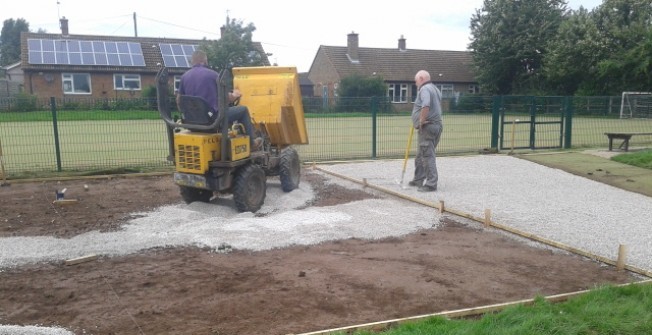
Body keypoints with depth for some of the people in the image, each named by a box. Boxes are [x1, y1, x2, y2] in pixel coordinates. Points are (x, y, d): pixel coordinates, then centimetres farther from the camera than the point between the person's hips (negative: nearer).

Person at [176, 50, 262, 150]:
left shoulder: (184, 77, 4)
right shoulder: (212, 74, -9)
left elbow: (179, 101, 10)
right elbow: (227, 98, -6)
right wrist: (235, 95, 17)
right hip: (213, 117, -6)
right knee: (243, 110, 13)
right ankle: (252, 142, 21)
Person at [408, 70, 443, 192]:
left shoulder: (425, 89, -12)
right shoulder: (435, 89, 21)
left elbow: (426, 106, -30)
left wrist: (421, 121, -20)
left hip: (427, 127, -10)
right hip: (436, 125, 10)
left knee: (428, 155, -9)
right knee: (421, 155, 18)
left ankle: (431, 184, -7)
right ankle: (419, 180, 27)